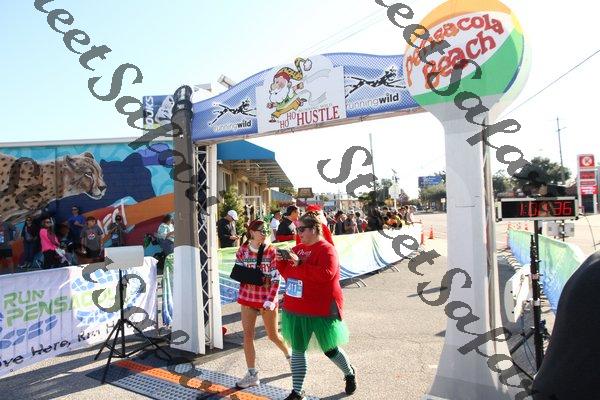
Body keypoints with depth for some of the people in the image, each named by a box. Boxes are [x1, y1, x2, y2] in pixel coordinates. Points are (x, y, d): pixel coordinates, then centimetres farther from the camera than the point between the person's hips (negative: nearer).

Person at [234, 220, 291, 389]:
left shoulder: (271, 251, -9)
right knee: (247, 335, 1)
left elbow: (276, 279, -10)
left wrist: (271, 299, -17)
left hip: (267, 298, -2)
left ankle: (289, 355, 39)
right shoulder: (243, 251, -3)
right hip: (247, 298, 2)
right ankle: (252, 375, 13)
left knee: (273, 335, 10)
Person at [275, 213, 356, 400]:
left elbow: (326, 274, -29)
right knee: (297, 350, 10)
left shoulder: (326, 249, -14)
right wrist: (281, 261, -4)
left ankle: (350, 373, 40)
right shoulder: (298, 248, 9)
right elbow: (288, 274, 16)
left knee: (330, 349, 10)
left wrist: (300, 263, -28)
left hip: (321, 310, -6)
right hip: (296, 310, 6)